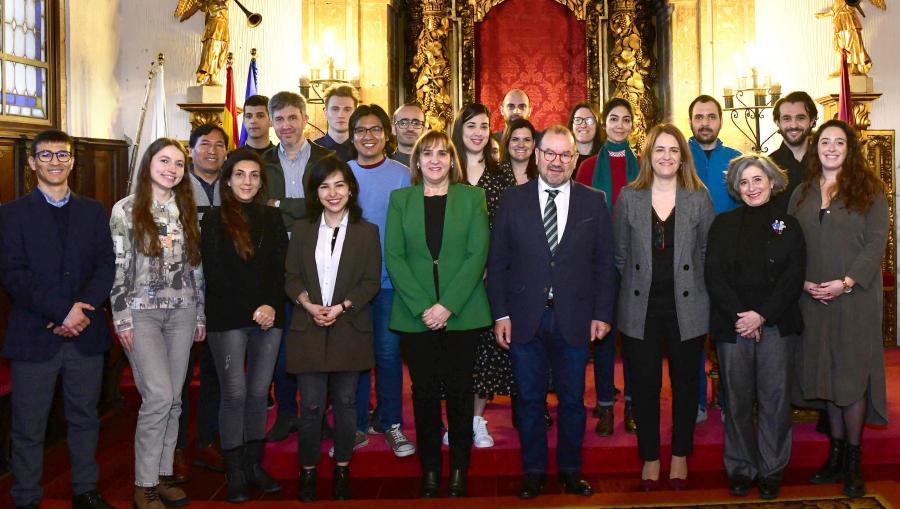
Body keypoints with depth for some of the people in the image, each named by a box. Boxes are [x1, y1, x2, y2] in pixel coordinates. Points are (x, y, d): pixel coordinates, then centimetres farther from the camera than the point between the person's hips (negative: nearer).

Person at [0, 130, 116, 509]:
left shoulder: (93, 211, 11)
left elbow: (106, 265, 2)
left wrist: (83, 308, -14)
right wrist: (62, 311, -17)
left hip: (86, 334, 3)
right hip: (34, 336, -2)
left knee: (84, 419, 13)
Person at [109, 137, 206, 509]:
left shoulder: (186, 210, 11)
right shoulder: (125, 209, -2)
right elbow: (116, 267, -5)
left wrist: (200, 314, 11)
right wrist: (122, 318, -10)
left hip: (181, 312, 5)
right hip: (142, 312, -4)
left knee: (173, 398, 6)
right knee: (159, 396, -12)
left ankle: (163, 474, 19)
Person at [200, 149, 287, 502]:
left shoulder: (272, 219, 12)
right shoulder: (215, 220, 2)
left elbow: (281, 268, 6)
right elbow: (215, 275, -5)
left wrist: (271, 305, -11)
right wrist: (252, 309, -11)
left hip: (269, 318, 3)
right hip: (228, 319, -3)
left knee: (259, 393, 6)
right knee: (235, 394, -3)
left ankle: (254, 464, 17)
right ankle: (234, 472, 8)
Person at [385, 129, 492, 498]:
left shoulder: (472, 197, 5)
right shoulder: (400, 199, 8)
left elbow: (478, 254, -4)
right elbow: (393, 256, 0)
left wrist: (447, 305, -13)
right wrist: (423, 307, -11)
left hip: (462, 312, -1)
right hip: (415, 315, 1)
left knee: (459, 389, 5)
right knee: (424, 391, 6)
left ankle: (460, 468, 18)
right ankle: (430, 470, 17)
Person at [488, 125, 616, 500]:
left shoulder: (594, 202, 3)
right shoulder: (513, 200, 1)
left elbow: (604, 264, 4)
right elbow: (497, 262, 0)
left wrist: (602, 314, -2)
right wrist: (500, 314, -5)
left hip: (574, 320, 0)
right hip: (524, 319, 0)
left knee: (572, 400, 12)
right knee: (529, 400, 10)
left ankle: (570, 471, 28)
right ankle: (533, 472, 25)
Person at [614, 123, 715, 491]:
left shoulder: (698, 198, 2)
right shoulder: (629, 197, 2)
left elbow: (708, 251, 4)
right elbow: (620, 254, 5)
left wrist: (702, 292, 1)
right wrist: (631, 288, 5)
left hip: (686, 307, 0)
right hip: (641, 308, 0)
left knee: (685, 383, 10)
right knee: (645, 384, 7)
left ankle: (680, 455, 27)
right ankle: (649, 457, 22)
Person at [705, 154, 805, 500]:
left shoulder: (788, 226, 6)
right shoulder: (723, 224, 7)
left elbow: (793, 279, -1)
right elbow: (713, 276, 0)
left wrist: (762, 315, -12)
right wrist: (739, 317, -11)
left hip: (776, 325, 0)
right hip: (731, 326, 0)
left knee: (774, 398, 2)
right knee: (738, 400, 4)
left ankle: (772, 471, 15)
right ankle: (741, 470, 16)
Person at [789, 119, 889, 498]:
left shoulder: (868, 190, 1)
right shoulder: (802, 194, 12)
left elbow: (876, 242, -6)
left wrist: (846, 282, -15)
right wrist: (803, 282, -7)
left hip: (855, 297, -3)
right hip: (814, 298, 4)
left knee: (852, 372, 0)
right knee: (826, 372, 8)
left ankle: (853, 462, 11)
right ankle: (836, 455, 18)